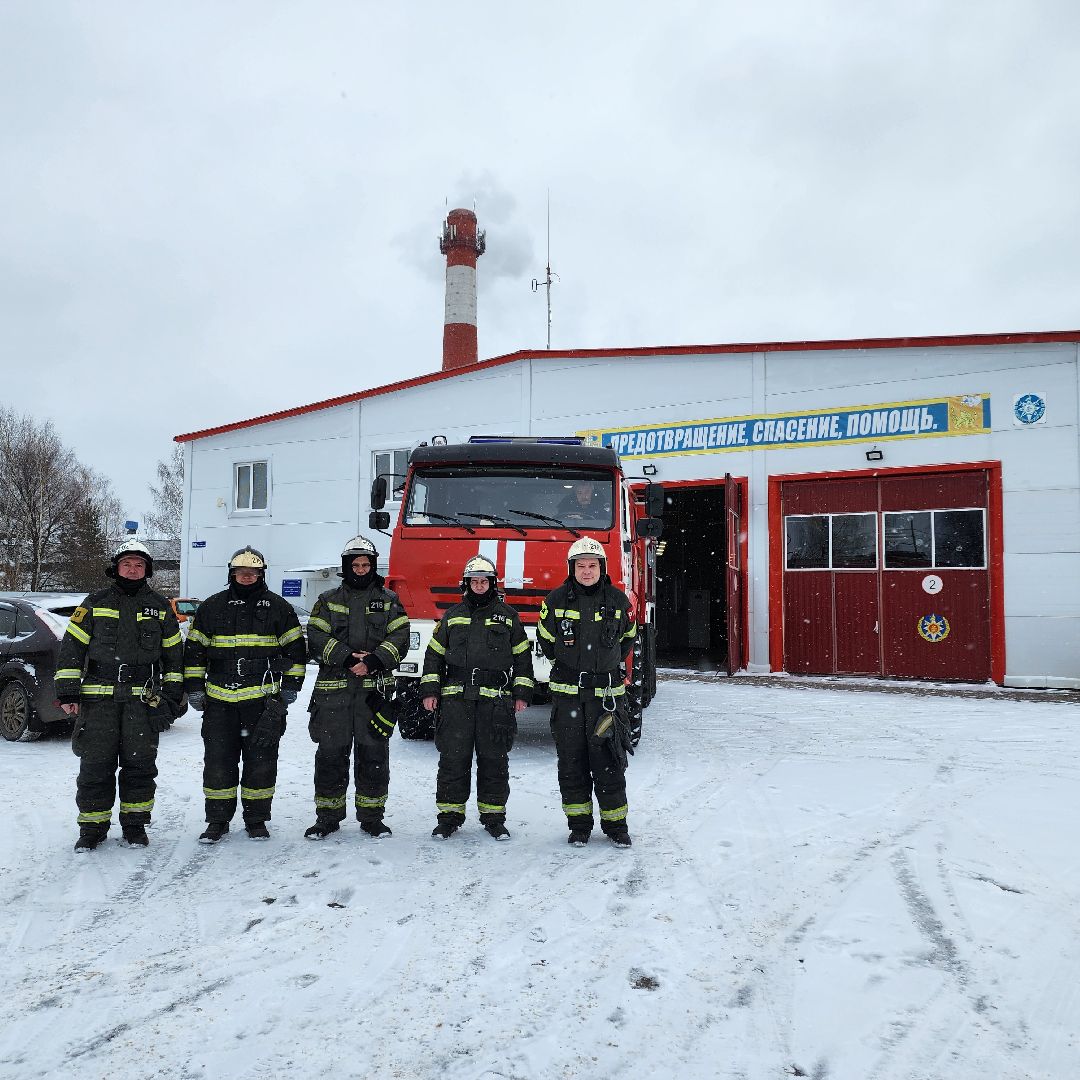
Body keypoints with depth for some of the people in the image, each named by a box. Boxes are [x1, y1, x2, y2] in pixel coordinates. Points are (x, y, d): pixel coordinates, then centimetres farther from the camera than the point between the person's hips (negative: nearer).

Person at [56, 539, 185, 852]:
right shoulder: (95, 604, 6)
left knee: (140, 764, 3)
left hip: (143, 699, 1)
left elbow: (174, 653, 14)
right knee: (95, 765, 2)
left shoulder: (160, 607, 10)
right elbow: (72, 648, 5)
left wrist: (173, 695, 9)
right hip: (98, 698, 0)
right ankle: (92, 826, 16)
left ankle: (135, 824, 17)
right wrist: (67, 692, -2)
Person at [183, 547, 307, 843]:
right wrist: (194, 688, 5)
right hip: (220, 700, 1)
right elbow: (194, 648, 12)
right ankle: (218, 820, 18)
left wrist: (291, 685, 2)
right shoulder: (211, 607, 9)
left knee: (261, 760, 5)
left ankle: (256, 819, 17)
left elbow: (295, 647, 7)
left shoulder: (278, 607, 5)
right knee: (218, 761, 4)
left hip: (263, 699, -1)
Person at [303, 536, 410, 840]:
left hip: (375, 688, 0)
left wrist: (373, 662, -15)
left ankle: (372, 817, 16)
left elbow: (399, 638, 0)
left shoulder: (389, 600, 11)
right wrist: (348, 659, -13)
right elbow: (316, 638, -1)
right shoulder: (329, 600, 11)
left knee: (374, 754, 4)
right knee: (331, 754, 3)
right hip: (334, 690, 0)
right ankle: (328, 817, 16)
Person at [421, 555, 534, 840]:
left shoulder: (508, 616, 9)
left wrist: (522, 694, 4)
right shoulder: (453, 615, 12)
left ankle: (493, 817, 16)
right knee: (453, 759, 1)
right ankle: (450, 815, 13)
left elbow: (522, 655, 11)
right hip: (456, 699, 1)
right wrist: (430, 690, 6)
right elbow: (434, 653, 15)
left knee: (494, 760, 4)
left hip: (496, 700, -1)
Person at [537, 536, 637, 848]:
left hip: (606, 691, 0)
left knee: (608, 761, 0)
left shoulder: (617, 600, 1)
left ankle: (615, 824, 14)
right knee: (571, 760, 6)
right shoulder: (556, 600, -1)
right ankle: (579, 824, 19)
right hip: (567, 692, 1)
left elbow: (627, 637, 16)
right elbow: (546, 639, 12)